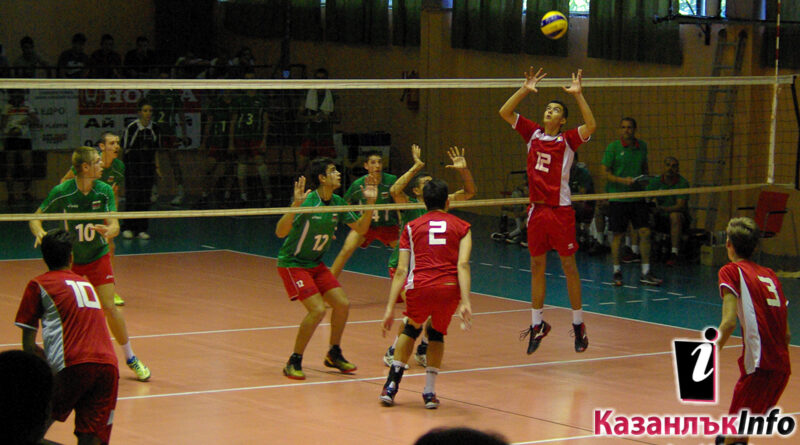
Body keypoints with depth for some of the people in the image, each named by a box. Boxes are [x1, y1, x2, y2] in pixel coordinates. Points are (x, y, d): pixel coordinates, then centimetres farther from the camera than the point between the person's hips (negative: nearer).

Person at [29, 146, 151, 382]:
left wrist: (108, 230, -38)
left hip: (98, 256, 1)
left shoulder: (105, 191, -12)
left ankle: (130, 358, 10)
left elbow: (114, 225, -15)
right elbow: (35, 218, -6)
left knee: (110, 308, -6)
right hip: (69, 258, -1)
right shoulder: (61, 193, -16)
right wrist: (39, 232, -28)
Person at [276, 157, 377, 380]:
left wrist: (370, 203, -3)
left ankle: (334, 355, 23)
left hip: (316, 264, 8)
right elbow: (280, 232, -32)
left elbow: (360, 228, 10)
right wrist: (295, 205, -45)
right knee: (317, 309, -20)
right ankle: (294, 362, -6)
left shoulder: (337, 203, 0)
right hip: (292, 263, -8)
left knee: (342, 304, 2)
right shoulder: (307, 202, -24)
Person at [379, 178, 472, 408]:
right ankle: (430, 392, 20)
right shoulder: (461, 227, 17)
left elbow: (401, 271, 12)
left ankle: (391, 385, 20)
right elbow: (463, 264, 0)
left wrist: (390, 308, 11)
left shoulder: (412, 227, 19)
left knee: (412, 329, 29)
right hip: (449, 288, 0)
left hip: (419, 287, 1)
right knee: (437, 333, 26)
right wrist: (465, 302, -7)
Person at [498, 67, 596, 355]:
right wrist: (525, 90, -3)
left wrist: (578, 95, -23)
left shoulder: (567, 140, -2)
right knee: (537, 267, 9)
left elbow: (591, 126, -21)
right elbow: (504, 112, 6)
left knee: (569, 267, 1)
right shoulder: (533, 134, 9)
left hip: (560, 210, -4)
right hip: (537, 210, 4)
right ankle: (537, 324, 17)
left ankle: (578, 324, 9)